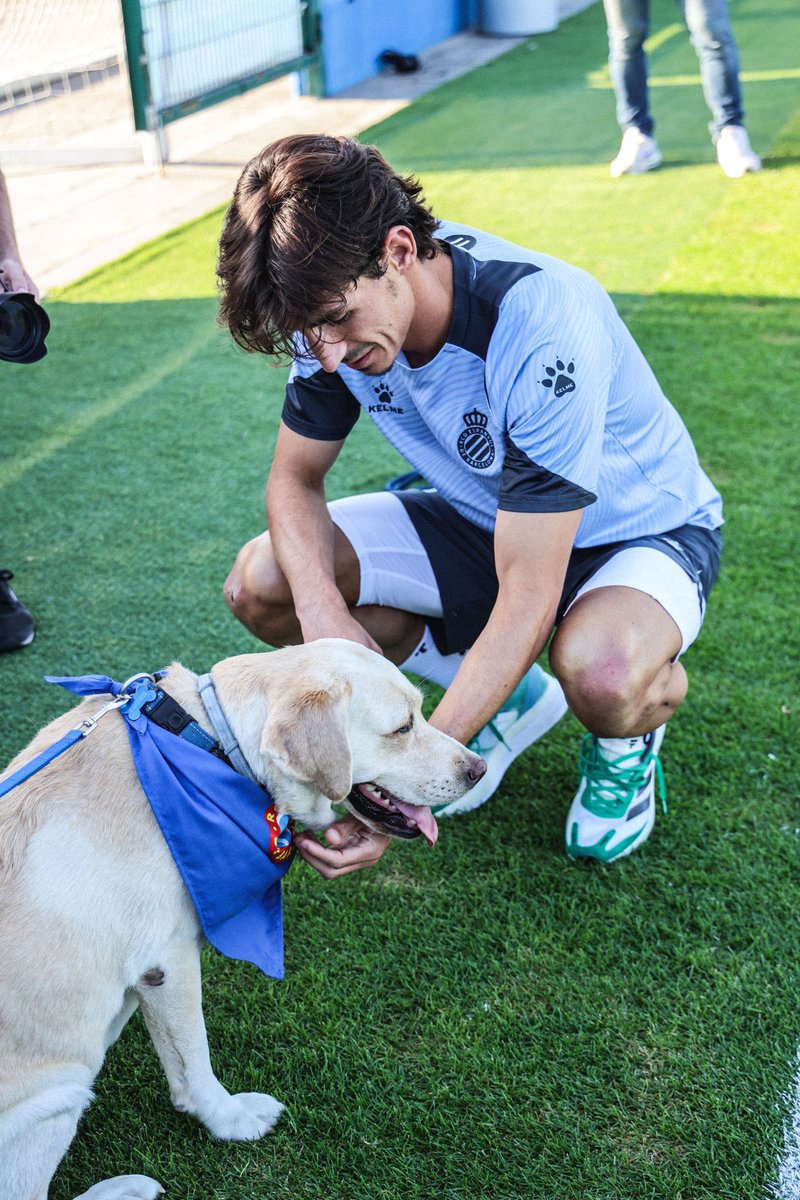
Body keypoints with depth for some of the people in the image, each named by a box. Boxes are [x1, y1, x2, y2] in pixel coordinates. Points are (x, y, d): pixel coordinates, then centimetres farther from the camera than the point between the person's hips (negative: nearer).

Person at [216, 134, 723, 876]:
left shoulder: (539, 322, -36)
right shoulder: (337, 298, -17)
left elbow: (527, 599, -36)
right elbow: (296, 479, -5)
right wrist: (322, 610, -27)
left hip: (640, 530, -6)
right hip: (484, 518, 6)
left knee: (602, 675, -41)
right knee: (260, 583, -13)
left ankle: (626, 734, 1)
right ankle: (511, 700, 6)